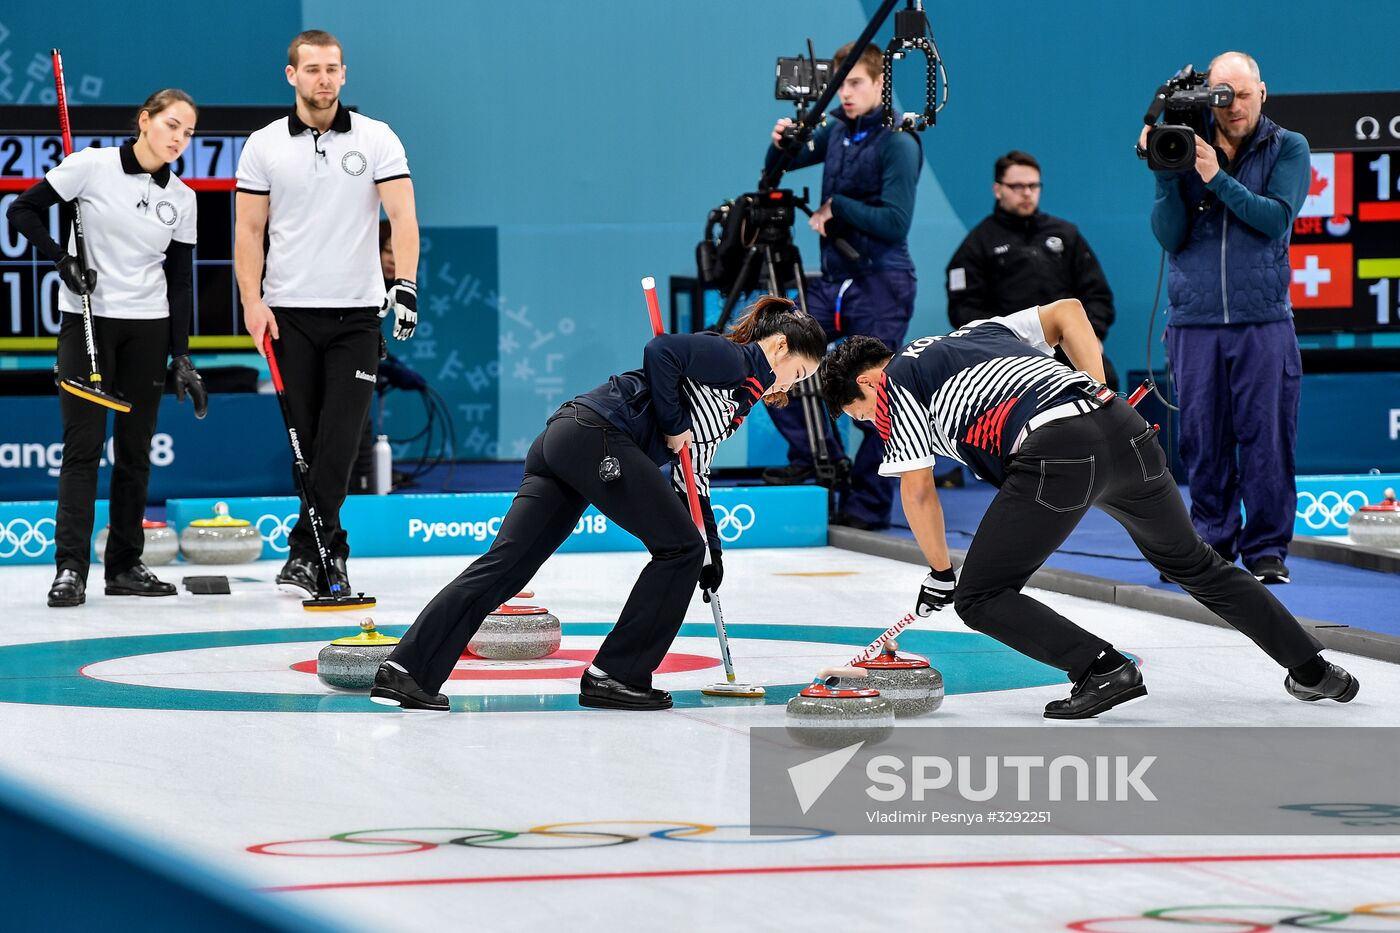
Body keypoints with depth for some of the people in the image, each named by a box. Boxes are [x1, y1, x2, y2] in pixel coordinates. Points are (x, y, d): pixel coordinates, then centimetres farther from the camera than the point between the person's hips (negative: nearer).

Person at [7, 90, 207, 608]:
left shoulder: (181, 198, 5)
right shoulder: (92, 167, -8)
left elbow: (180, 282, 7)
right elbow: (23, 210, -3)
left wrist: (182, 358, 3)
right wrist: (63, 259, -15)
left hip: (148, 330, 4)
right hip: (87, 322, -4)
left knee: (135, 448, 6)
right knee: (84, 445, -8)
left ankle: (125, 565, 15)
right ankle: (70, 568, -7)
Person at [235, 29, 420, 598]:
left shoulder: (377, 140, 2)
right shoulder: (264, 146, 5)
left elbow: (402, 214, -6)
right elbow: (249, 229, 6)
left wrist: (405, 284, -20)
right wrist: (252, 303, -6)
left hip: (356, 313, -1)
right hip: (289, 313, 1)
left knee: (339, 440, -8)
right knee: (303, 440, 2)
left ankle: (305, 552, -5)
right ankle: (330, 551, 12)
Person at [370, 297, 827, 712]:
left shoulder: (742, 397, 28)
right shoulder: (733, 358, -1)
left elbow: (692, 473, 29)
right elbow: (661, 351, -17)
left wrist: (712, 550, 23)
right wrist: (674, 427, -8)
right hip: (597, 434, -9)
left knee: (506, 563, -1)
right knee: (679, 547, 0)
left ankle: (406, 670, -9)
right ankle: (613, 674, 1)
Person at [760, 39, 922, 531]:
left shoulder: (898, 144, -11)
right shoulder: (836, 129, 10)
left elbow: (894, 221, -19)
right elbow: (779, 166, 17)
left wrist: (835, 207, -11)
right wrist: (781, 143, -4)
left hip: (880, 287, -7)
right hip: (833, 280, 7)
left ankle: (867, 505, 4)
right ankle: (815, 455, 14)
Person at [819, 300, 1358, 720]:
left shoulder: (893, 383, 15)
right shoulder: (975, 331, 34)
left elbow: (917, 489, 9)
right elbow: (1066, 310, 27)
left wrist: (939, 574, 20)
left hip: (1056, 452, -7)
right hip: (1124, 430, 7)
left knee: (980, 598, 4)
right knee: (1189, 561, 27)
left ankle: (1103, 669, -11)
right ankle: (1311, 669, 30)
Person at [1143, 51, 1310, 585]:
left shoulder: (1288, 150, 5)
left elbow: (1276, 219, -10)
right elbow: (1169, 235, 1)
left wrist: (1218, 179, -18)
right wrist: (1165, 174, -12)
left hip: (1263, 320, -1)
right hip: (1193, 320, 1)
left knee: (1266, 437, -4)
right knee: (1203, 441, 1)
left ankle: (1267, 549, 2)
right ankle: (1213, 544, 10)